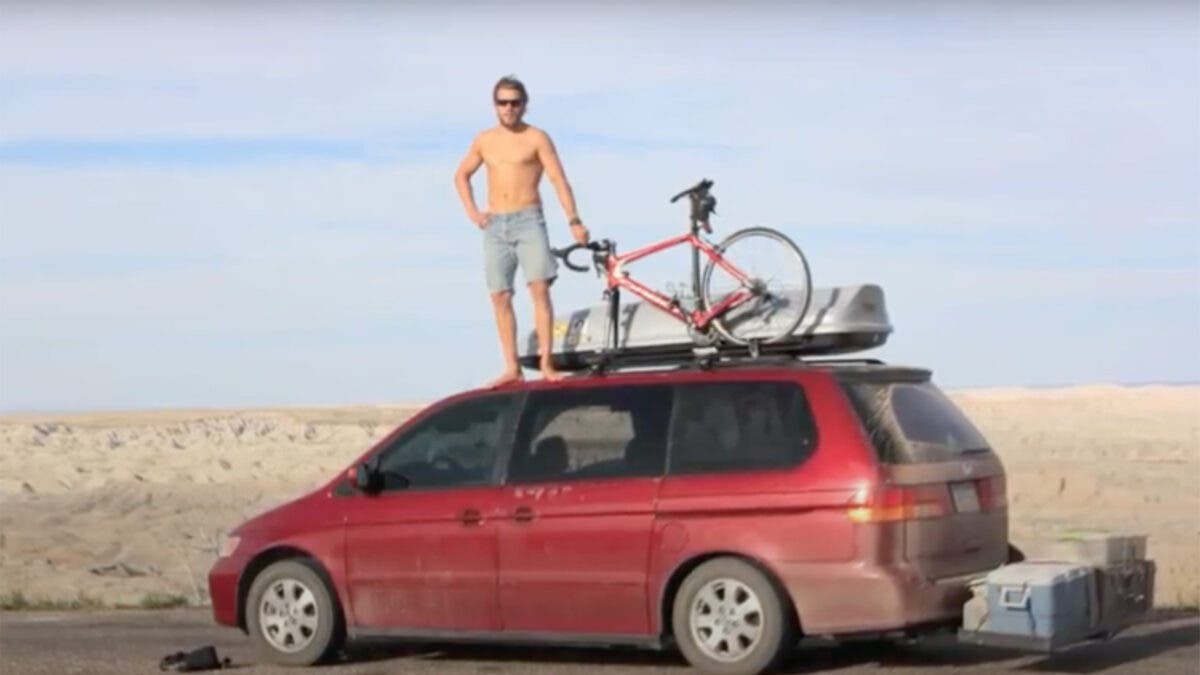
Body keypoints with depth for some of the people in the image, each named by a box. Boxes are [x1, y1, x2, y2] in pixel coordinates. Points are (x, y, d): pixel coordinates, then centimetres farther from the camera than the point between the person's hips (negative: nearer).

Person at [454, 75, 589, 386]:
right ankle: (512, 367, 6)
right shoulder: (484, 141, 11)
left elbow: (558, 179, -9)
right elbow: (461, 176, 25)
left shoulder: (536, 138, -1)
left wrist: (574, 220, -20)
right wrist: (471, 211, 10)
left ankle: (545, 362, -16)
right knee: (500, 297, 2)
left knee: (540, 288, -16)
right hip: (494, 225, 4)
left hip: (528, 220, -4)